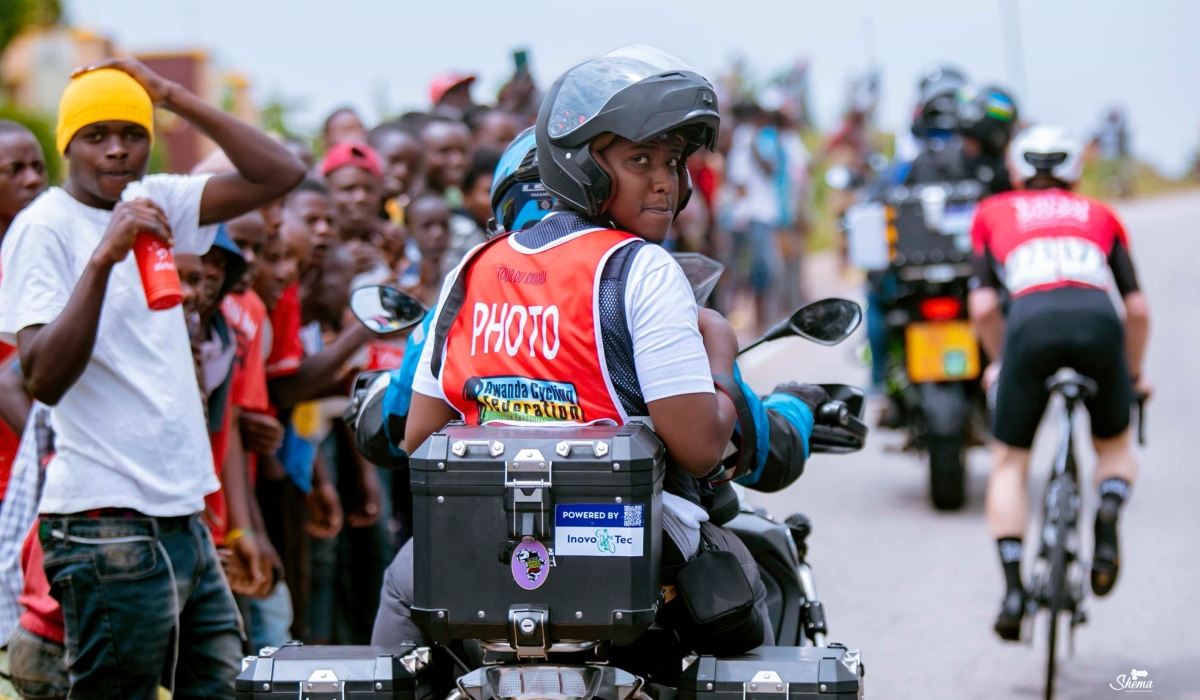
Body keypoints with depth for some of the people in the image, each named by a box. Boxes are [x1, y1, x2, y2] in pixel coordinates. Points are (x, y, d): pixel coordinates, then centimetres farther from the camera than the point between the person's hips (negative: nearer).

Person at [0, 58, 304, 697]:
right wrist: (104, 256, -25)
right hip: (109, 527, -7)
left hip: (184, 519, 7)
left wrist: (172, 95, 3)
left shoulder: (152, 204, 12)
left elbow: (280, 173, 8)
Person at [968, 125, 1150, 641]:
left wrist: (1000, 362, 34)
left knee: (1009, 464, 16)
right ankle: (1107, 520, -6)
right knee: (1115, 446, 25)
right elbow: (1138, 308, 23)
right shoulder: (1099, 216, 31)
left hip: (1032, 323, -1)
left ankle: (1013, 589, -1)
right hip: (1097, 322, 1)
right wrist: (1134, 373, 39)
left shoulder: (994, 213, 28)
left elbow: (983, 307, 17)